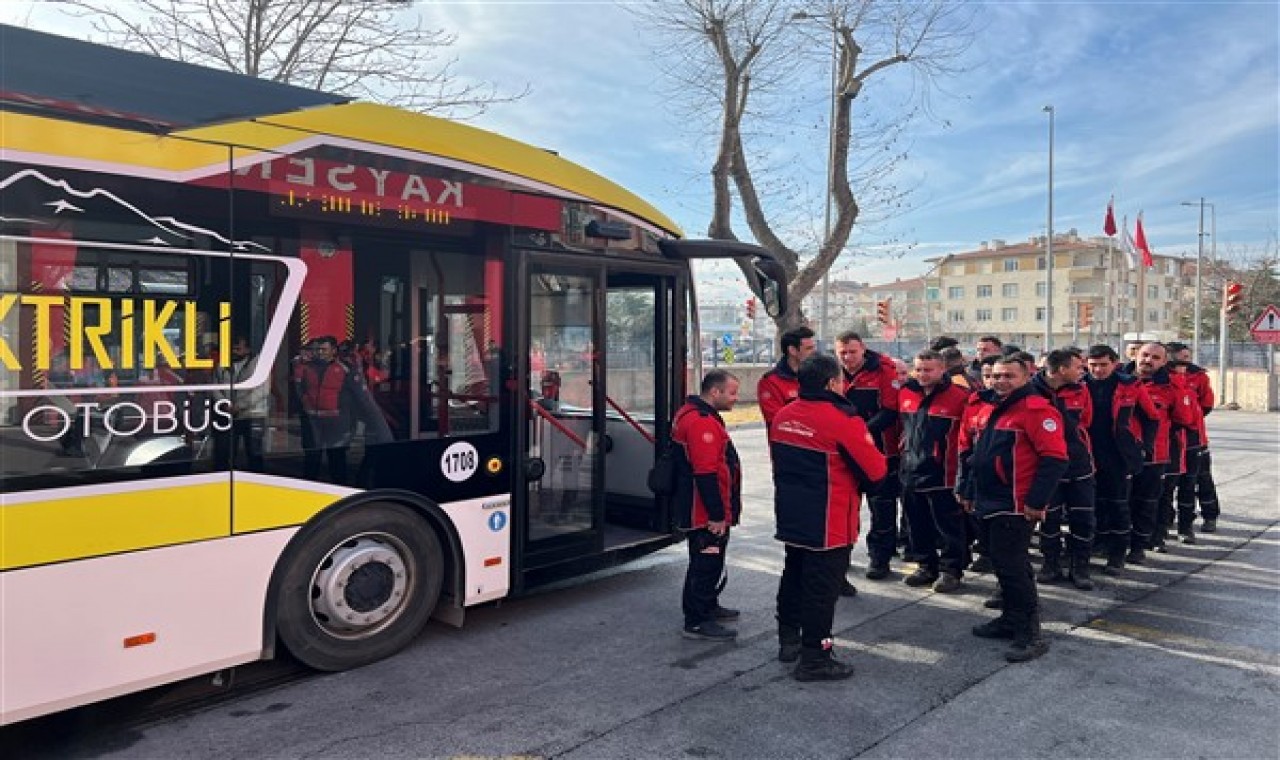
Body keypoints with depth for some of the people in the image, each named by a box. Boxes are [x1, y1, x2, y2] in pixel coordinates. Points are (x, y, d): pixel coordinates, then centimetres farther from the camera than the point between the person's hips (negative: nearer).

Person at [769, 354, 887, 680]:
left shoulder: (782, 416, 1)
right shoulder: (843, 420, -20)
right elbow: (876, 470, -15)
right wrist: (855, 482, 6)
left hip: (790, 517, 7)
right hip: (827, 524, -7)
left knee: (793, 576, 21)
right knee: (822, 587, 2)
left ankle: (789, 640, 33)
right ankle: (814, 658, 10)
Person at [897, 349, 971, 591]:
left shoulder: (959, 397, -12)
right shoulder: (905, 394, 6)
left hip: (942, 475, -6)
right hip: (911, 472, 6)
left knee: (948, 526, 3)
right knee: (918, 524, 15)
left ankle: (951, 570, 15)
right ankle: (926, 566, 29)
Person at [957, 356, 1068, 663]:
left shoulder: (1036, 409, -14)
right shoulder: (989, 409, 14)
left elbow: (1054, 458, -19)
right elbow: (970, 451, 23)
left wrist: (1037, 500, -20)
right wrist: (967, 488, 19)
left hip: (1016, 506, -9)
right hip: (990, 502, 9)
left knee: (1012, 567, -8)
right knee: (1004, 564, 17)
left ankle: (1030, 634, 1)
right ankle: (1012, 619, 30)